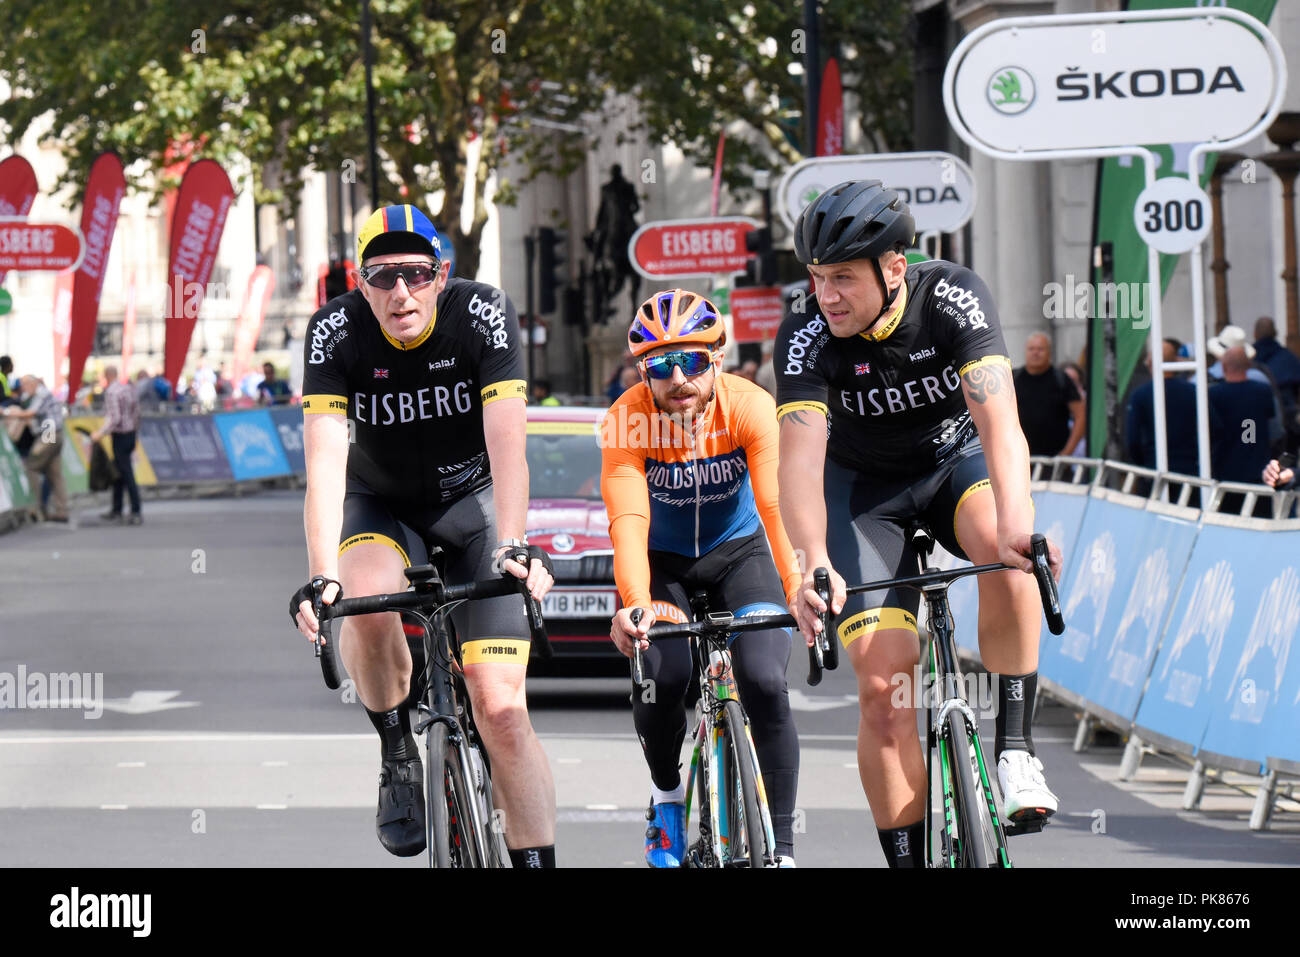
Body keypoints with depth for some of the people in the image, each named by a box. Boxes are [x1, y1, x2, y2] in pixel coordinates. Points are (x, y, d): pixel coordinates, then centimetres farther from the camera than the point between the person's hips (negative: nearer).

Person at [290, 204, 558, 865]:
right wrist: (322, 576, -46)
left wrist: (512, 548, -47)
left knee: (501, 711, -13)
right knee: (368, 600, -35)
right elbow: (324, 461, -32)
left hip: (471, 499, -1)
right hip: (380, 502, 1)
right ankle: (399, 761, -10)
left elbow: (507, 446, -31)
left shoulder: (483, 315, -24)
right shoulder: (335, 332, -22)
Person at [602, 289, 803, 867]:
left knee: (765, 682, -22)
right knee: (662, 676, -25)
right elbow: (628, 520, -37)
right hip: (662, 561, 0)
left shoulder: (749, 407, -25)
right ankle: (666, 790, 8)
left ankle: (782, 848, -9)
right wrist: (635, 603, -53)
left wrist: (798, 592, -40)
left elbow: (775, 505, -31)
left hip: (738, 553, 0)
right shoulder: (628, 422, -26)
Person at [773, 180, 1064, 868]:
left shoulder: (954, 298, -26)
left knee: (1005, 547, -35)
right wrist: (813, 563, -53)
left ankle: (1014, 747, -23)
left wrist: (1017, 521, -55)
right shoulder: (807, 338, -24)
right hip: (865, 485, 0)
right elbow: (801, 455, -35)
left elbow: (998, 420, -37)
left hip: (955, 458, 0)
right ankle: (908, 858, -3)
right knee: (883, 682, -14)